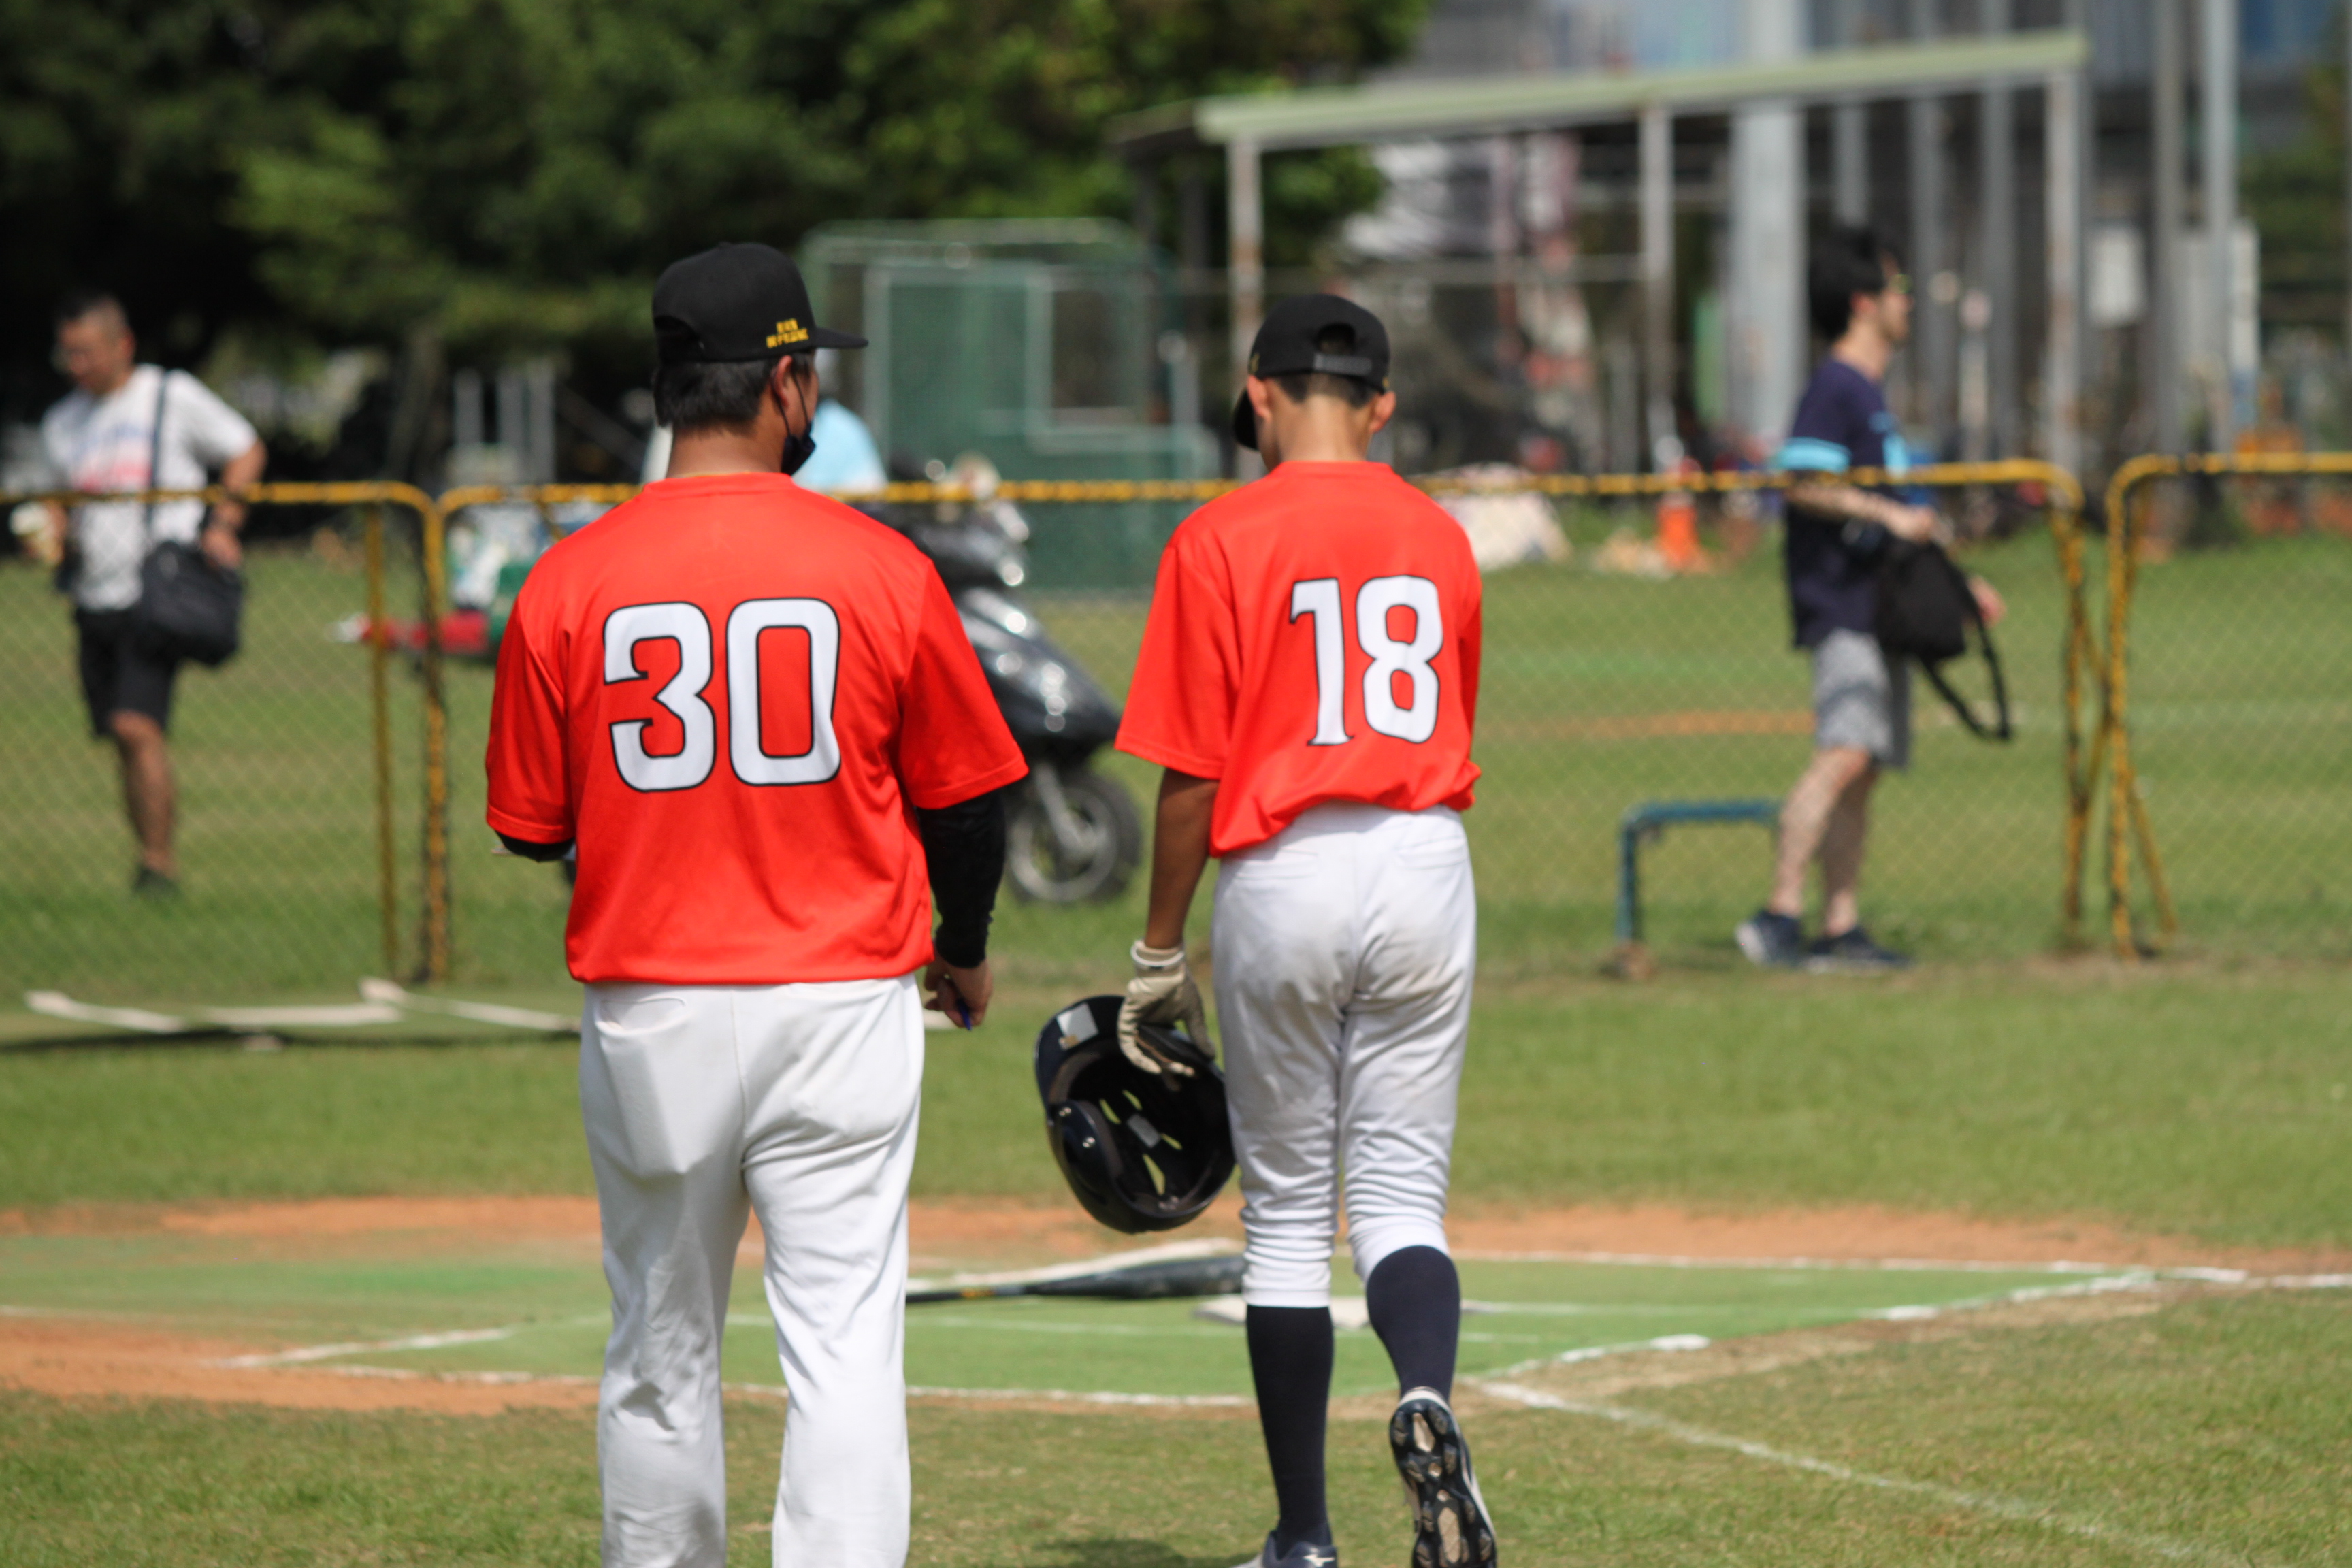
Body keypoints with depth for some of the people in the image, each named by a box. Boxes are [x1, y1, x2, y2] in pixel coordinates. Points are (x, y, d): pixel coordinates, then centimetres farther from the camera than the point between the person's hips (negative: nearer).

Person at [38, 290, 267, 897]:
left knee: (137, 726, -19)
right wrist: (53, 534, -1)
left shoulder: (173, 397, 1)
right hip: (95, 598, 5)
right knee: (123, 738, 4)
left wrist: (222, 524, -5)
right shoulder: (62, 424, 14)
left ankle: (159, 863, -14)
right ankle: (152, 862, 12)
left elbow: (247, 452, 9)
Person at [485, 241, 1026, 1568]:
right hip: (840, 1004, -2)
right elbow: (969, 794, 4)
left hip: (647, 1008, 2)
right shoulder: (879, 568, -6)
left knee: (661, 1359, 14)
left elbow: (532, 827, 4)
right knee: (846, 1347, -4)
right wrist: (964, 951, 22)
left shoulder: (568, 583, -4)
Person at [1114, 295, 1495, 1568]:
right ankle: (1428, 1399, -27)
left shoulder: (1221, 541, -6)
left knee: (1286, 1210, 8)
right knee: (1401, 1194, 5)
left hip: (1283, 876, -3)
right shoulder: (1440, 538, 9)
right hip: (1426, 863, 3)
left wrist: (1159, 958, 1)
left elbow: (1191, 772, -7)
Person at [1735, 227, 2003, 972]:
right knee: (1845, 751, -22)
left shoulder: (1871, 392, 22)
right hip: (1840, 606, -10)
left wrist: (1956, 581, 29)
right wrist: (1889, 514, -23)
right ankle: (1780, 914, -27)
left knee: (1862, 770, 7)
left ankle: (1840, 930, 8)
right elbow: (1803, 484, -20)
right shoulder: (1835, 387, -8)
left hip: (1880, 604, 10)